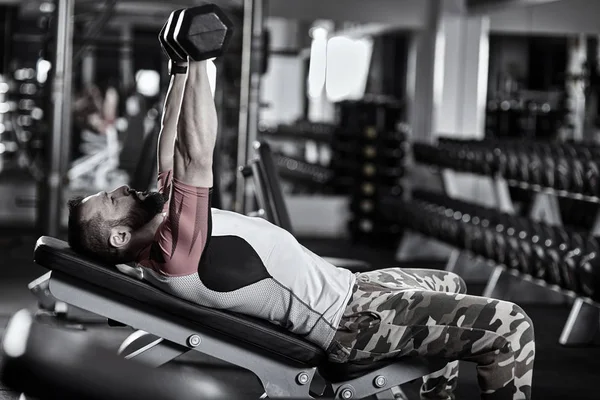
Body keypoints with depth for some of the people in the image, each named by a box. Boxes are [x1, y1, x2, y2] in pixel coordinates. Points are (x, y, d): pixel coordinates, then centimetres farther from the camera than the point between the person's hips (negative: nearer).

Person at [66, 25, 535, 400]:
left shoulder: (163, 229, 4)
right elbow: (195, 156, -36)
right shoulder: (173, 257, -25)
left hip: (343, 287, 11)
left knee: (450, 285, 32)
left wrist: (180, 68, 4)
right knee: (509, 326, -14)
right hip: (349, 321, -11)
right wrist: (195, 62, -31)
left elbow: (172, 153, 10)